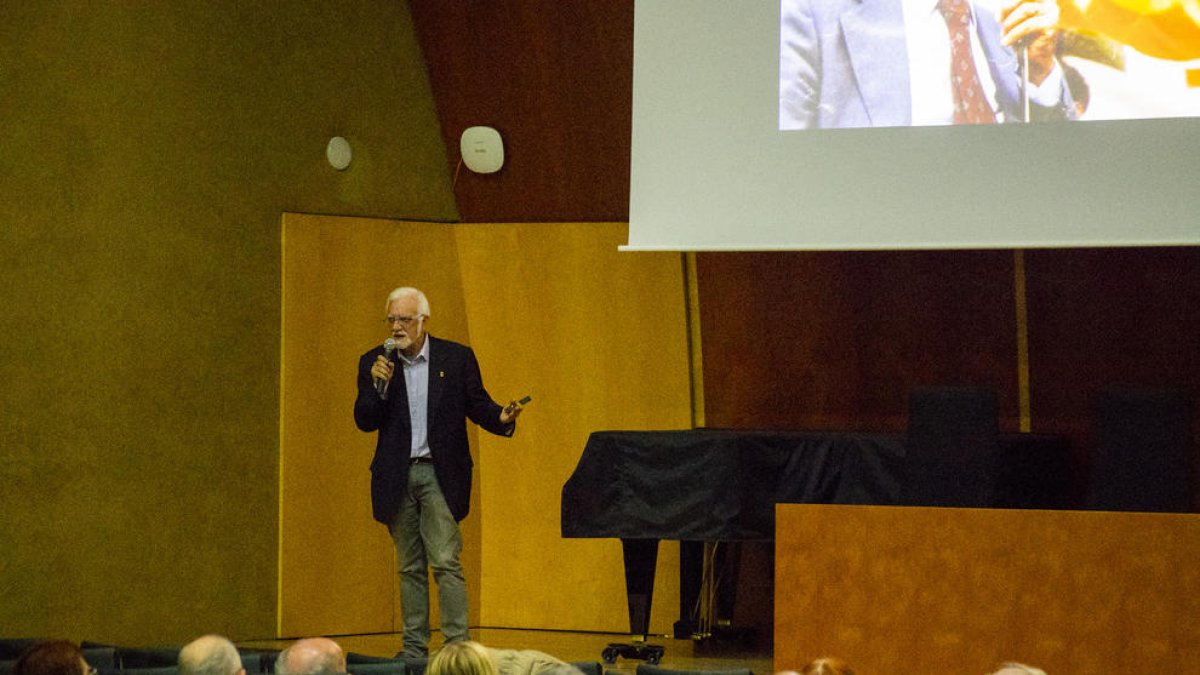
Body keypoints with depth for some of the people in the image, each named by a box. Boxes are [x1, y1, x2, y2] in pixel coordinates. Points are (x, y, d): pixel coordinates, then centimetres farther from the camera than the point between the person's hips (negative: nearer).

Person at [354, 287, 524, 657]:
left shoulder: (457, 358, 2)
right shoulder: (374, 363, 6)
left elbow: (477, 404, 3)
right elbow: (365, 421, 1)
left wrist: (502, 418, -18)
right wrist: (379, 386, -16)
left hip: (439, 474, -3)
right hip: (397, 479, 3)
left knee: (445, 562, -10)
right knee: (410, 567, 9)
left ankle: (458, 644, -9)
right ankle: (414, 649, 14)